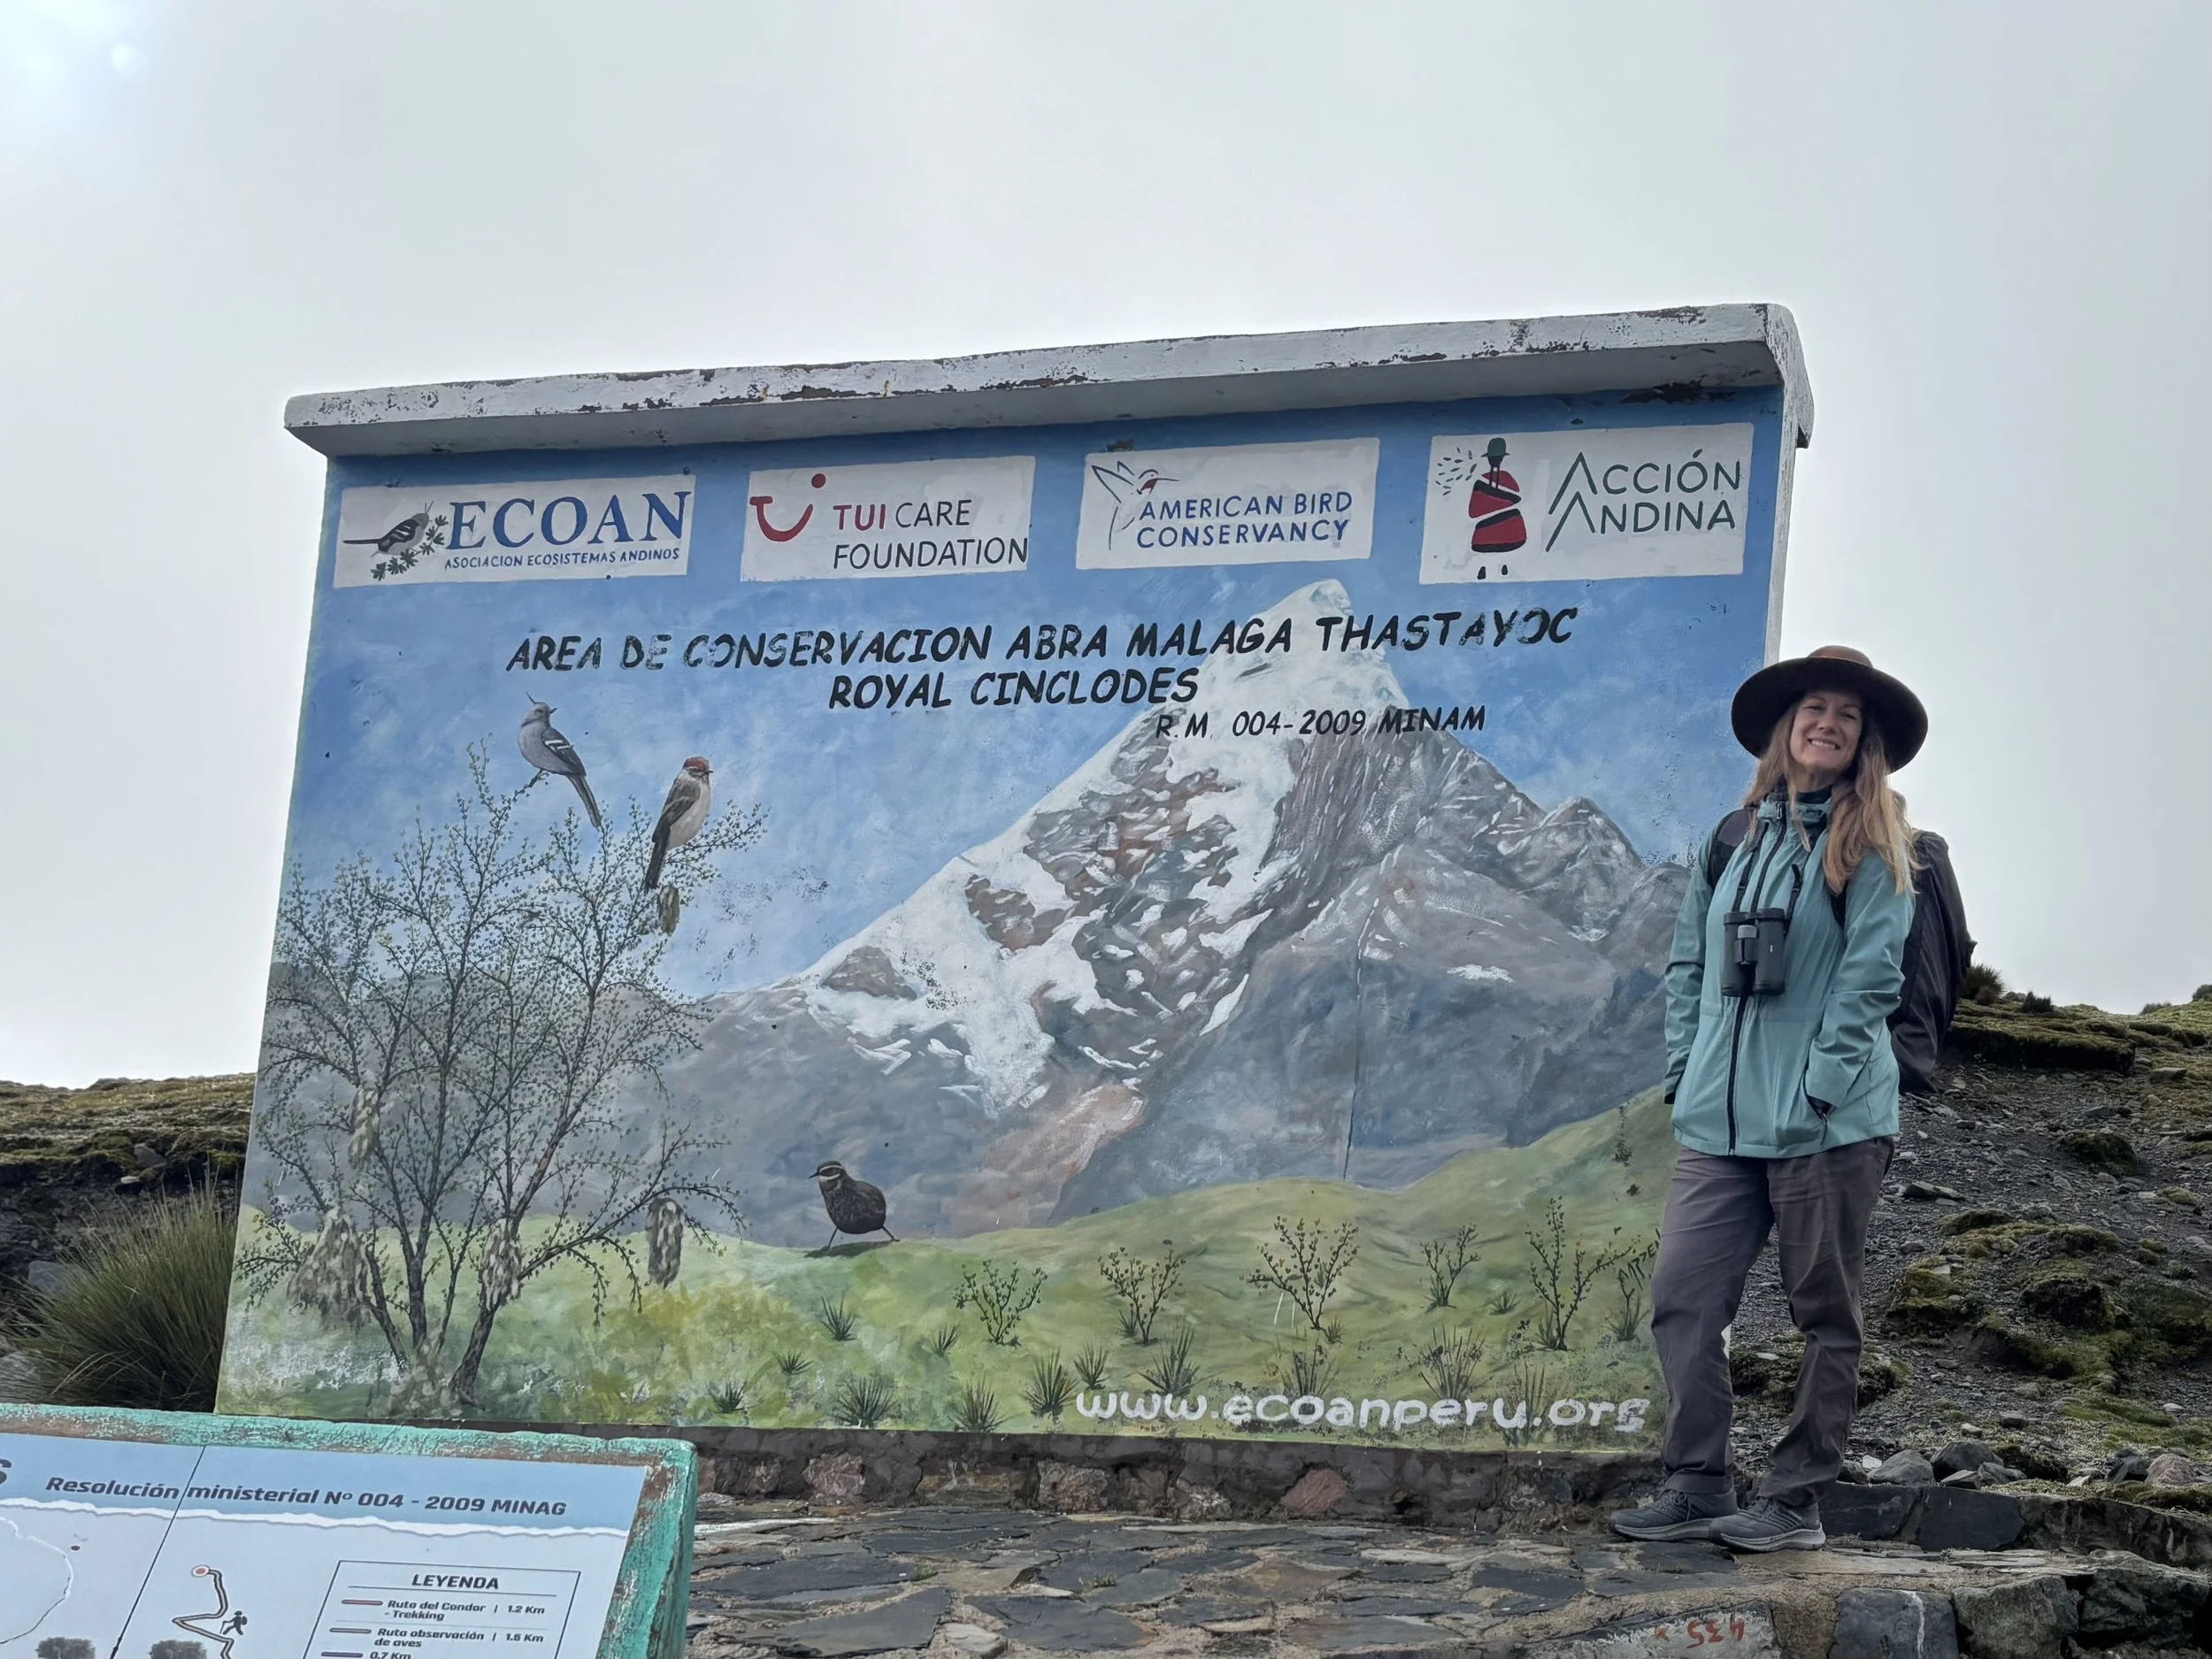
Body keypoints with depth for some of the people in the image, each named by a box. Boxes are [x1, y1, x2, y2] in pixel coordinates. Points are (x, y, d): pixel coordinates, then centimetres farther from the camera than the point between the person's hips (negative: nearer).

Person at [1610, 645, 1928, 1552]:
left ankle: (1796, 1502, 8)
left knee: (1824, 1312, 2)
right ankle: (1697, 1484, 3)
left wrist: (1819, 1088, -14)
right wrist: (1687, 1071, 8)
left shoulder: (1871, 845, 1)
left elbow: (1871, 974, -7)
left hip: (1829, 1122, -5)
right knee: (1682, 1297, -4)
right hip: (1721, 1122, 5)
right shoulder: (1734, 839, 15)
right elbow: (1689, 964, 18)